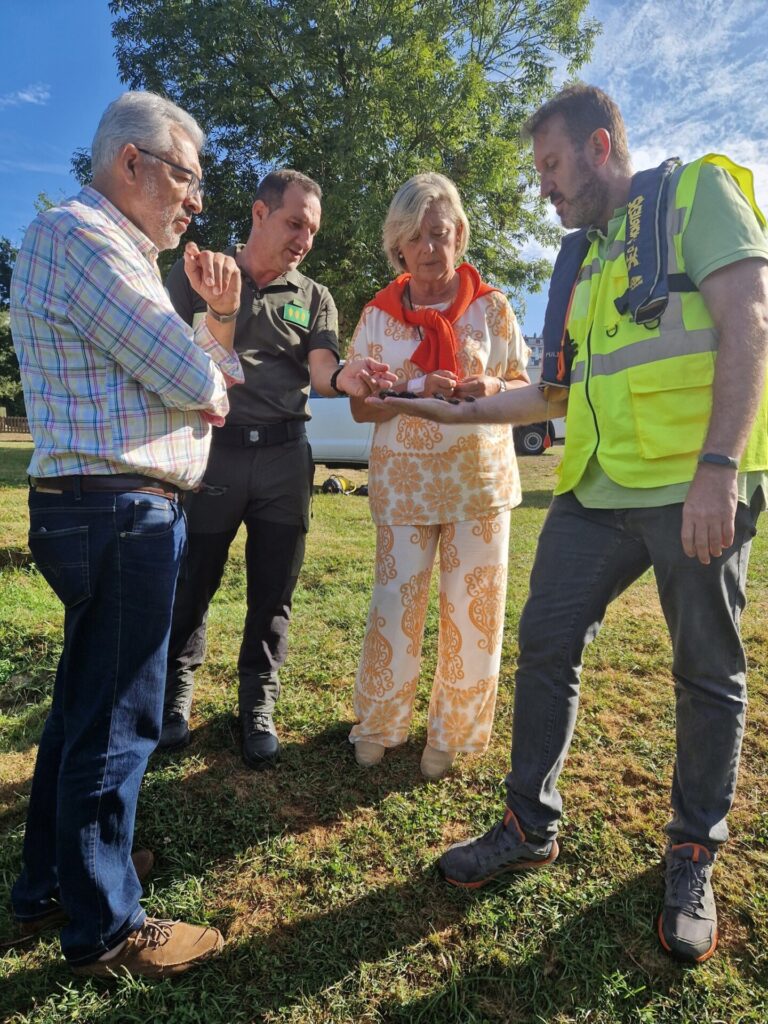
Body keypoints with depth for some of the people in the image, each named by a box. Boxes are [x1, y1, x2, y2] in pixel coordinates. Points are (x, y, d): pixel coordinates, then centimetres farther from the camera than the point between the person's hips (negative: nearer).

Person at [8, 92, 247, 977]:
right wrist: (209, 385, 5)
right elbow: (195, 386, -18)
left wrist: (218, 314, 5)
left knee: (85, 704, 20)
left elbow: (196, 378, 19)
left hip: (111, 513, 11)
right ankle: (104, 929, 20)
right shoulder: (78, 234, -12)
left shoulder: (114, 250, 21)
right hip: (118, 513, -11)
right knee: (118, 721, 1)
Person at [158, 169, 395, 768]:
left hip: (284, 455, 2)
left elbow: (321, 368, -7)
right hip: (211, 449, -1)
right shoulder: (196, 274, 5)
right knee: (191, 587, 8)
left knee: (273, 594, 8)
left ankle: (258, 708, 25)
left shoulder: (314, 298, 10)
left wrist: (345, 378, -30)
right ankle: (176, 693, 31)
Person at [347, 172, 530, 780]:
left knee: (473, 606, 3)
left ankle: (452, 733, 22)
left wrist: (493, 388, -16)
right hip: (404, 479, 0)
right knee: (397, 602, 2)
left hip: (481, 476, 1)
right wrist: (415, 390, -17)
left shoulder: (491, 307, 4)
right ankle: (378, 725, 23)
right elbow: (361, 407, 2)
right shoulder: (379, 315, 4)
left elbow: (524, 388, 7)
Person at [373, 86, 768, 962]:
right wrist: (461, 412, 18)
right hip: (598, 491, 6)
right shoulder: (584, 259, 22)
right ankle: (530, 826, 20)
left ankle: (693, 858, 24)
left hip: (697, 486, -6)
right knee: (544, 643, 3)